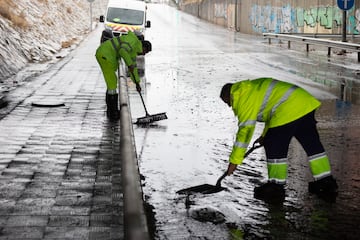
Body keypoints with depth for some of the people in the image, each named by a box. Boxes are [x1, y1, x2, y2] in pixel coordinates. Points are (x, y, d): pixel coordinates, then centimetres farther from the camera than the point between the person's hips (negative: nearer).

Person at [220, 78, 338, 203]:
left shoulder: (244, 97, -4)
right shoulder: (252, 88, 26)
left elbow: (245, 129, -9)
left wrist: (234, 160, -5)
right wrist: (265, 135, 34)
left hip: (288, 110, -10)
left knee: (274, 147, 0)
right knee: (311, 143, 16)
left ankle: (275, 188, 5)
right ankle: (326, 183, 25)